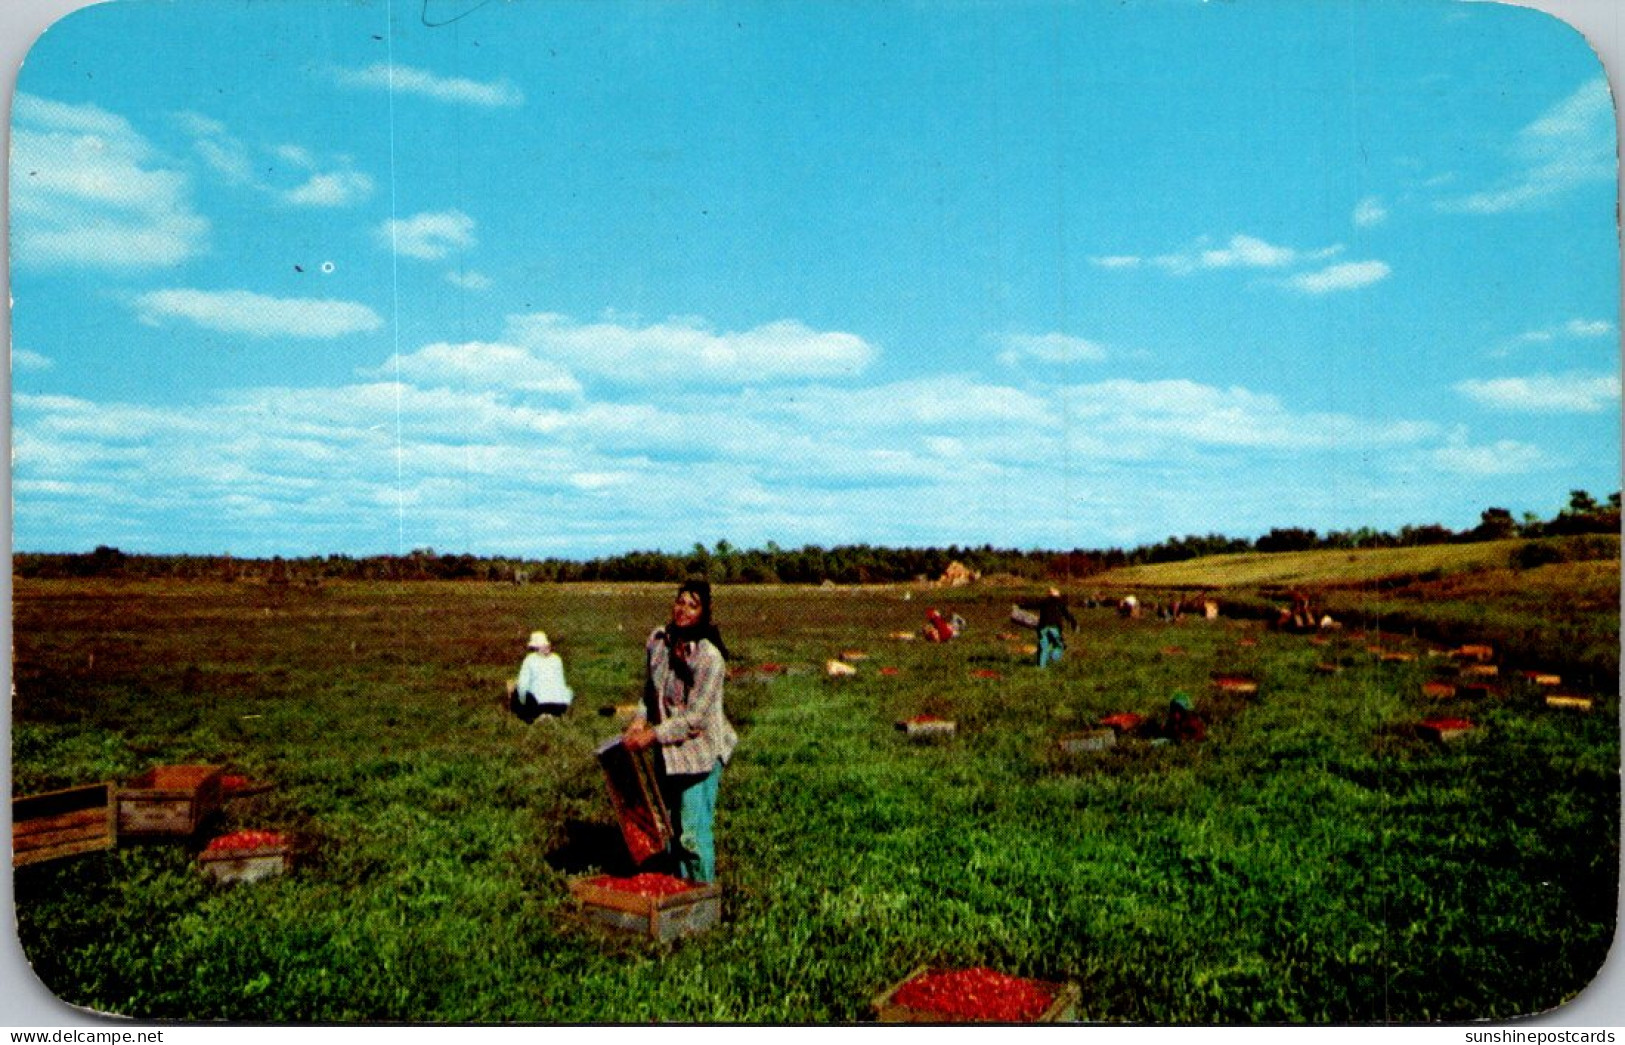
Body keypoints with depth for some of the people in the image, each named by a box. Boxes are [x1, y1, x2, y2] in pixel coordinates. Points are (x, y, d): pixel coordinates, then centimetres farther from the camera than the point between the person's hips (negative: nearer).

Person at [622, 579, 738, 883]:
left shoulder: (710, 657, -22)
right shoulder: (657, 639, -2)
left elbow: (695, 718, -21)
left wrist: (651, 737, -20)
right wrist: (639, 721, -1)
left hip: (700, 752, -7)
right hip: (668, 752, 7)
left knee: (694, 833, -4)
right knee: (671, 827, 18)